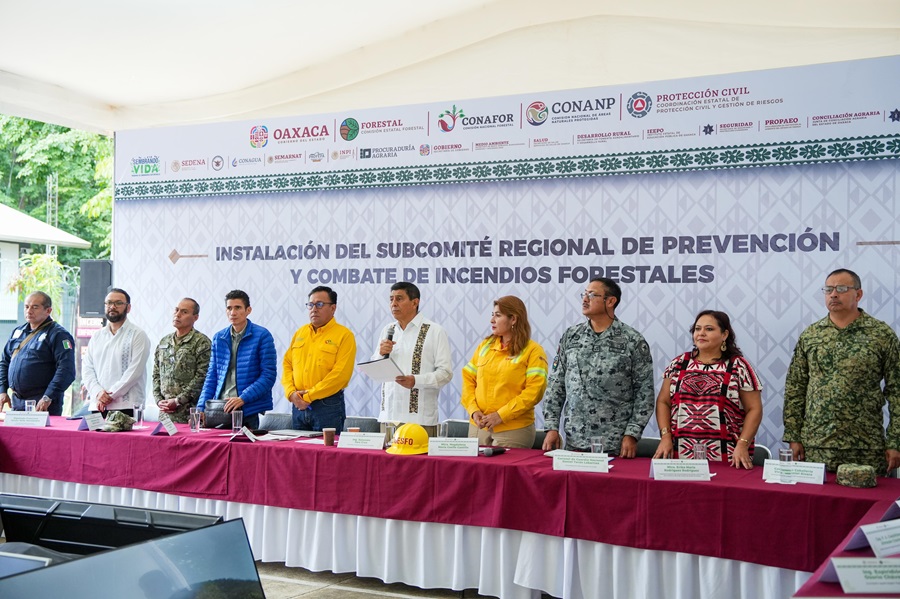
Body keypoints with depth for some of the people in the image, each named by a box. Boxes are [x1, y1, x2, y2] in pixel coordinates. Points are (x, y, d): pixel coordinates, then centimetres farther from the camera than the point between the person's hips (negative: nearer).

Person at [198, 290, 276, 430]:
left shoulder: (262, 336, -5)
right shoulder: (218, 338, 10)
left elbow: (269, 375, -10)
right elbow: (212, 376, 13)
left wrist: (243, 399, -18)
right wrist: (201, 407, 2)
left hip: (249, 411, -4)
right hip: (220, 408, 4)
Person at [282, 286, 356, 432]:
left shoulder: (344, 335, -6)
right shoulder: (300, 333, 14)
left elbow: (340, 374, -15)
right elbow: (287, 364, 12)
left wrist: (309, 395, -14)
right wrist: (291, 392, -5)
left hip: (328, 405, -5)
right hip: (298, 404, 6)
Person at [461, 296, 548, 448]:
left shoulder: (533, 351, -4)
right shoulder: (485, 346, 12)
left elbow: (535, 390, -14)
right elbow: (468, 379, 10)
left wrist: (501, 415, -18)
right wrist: (473, 410, -6)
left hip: (513, 429, -4)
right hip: (478, 426, 5)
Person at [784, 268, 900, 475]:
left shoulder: (883, 334, 1)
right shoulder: (809, 335, 7)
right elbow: (795, 388, 8)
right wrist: (793, 436, 2)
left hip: (866, 448, -2)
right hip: (815, 446, 2)